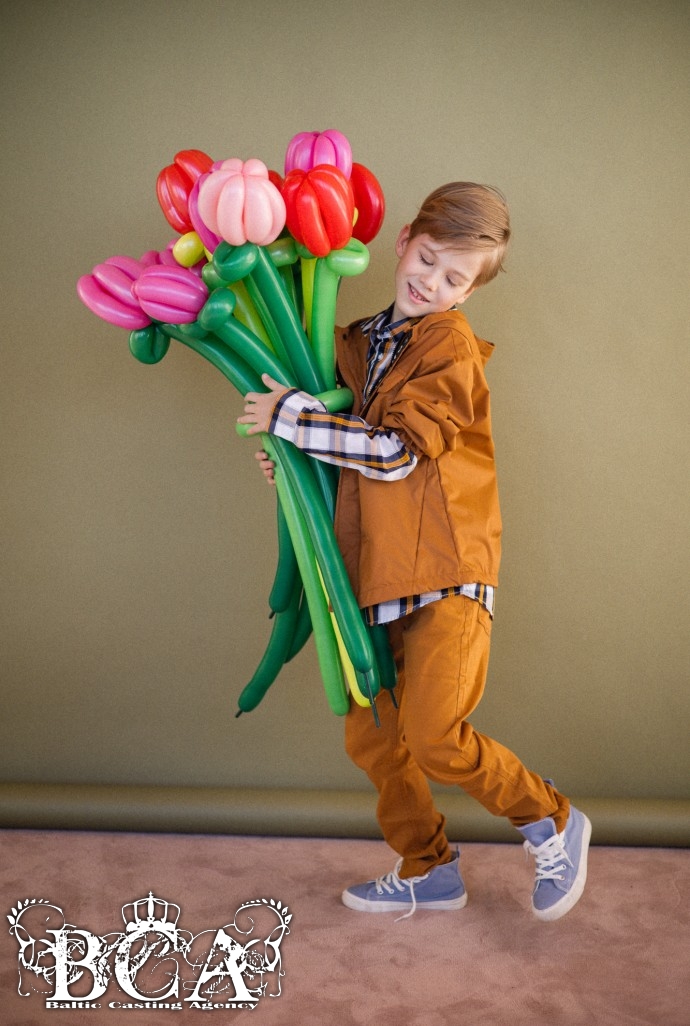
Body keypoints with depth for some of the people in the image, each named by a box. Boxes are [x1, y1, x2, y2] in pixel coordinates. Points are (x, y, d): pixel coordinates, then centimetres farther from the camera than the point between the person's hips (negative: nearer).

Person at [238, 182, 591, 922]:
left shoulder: (451, 342, -8)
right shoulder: (362, 343, 15)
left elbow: (396, 451, -17)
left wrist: (289, 416, -13)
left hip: (445, 576, -7)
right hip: (378, 578, 8)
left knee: (433, 736, -16)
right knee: (369, 737, 12)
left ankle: (552, 824, 11)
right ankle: (428, 873, 33)